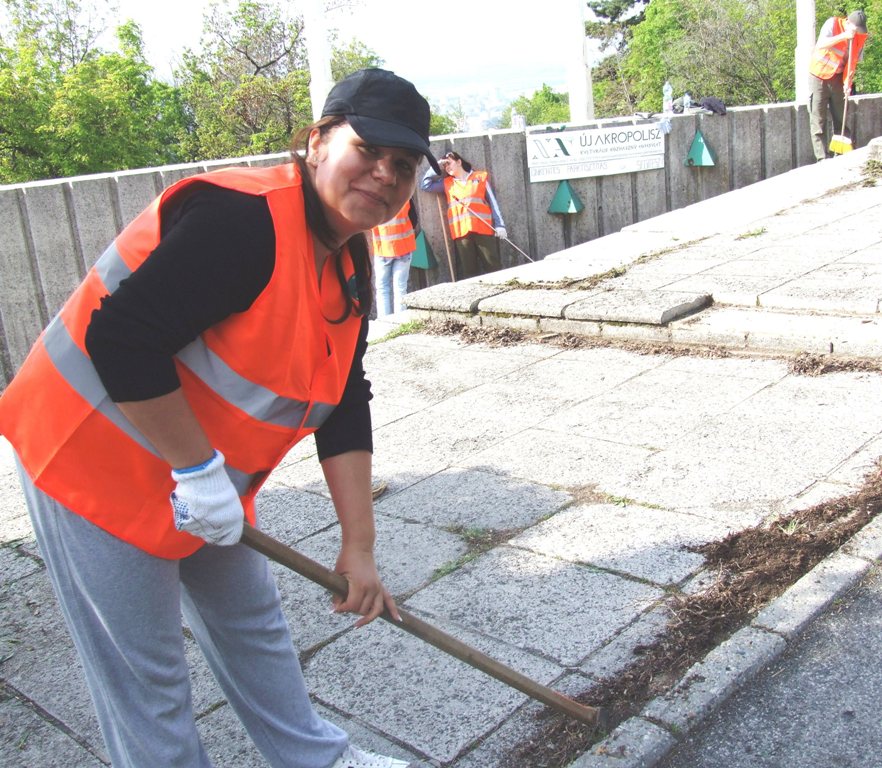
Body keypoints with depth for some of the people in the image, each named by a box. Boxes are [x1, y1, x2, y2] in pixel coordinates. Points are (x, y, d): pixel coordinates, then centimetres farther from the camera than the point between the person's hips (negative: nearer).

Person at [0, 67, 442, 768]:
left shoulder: (349, 273, 2)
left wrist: (358, 547, 3)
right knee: (146, 671, 3)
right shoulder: (244, 216, -27)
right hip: (97, 461, -9)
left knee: (251, 620, 22)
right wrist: (198, 469, -23)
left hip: (205, 475, 9)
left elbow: (343, 412, 4)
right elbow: (122, 340, -31)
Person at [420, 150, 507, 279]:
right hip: (461, 230, 2)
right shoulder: (446, 183, 18)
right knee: (468, 270, 1)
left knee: (493, 266, -6)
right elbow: (424, 185, 13)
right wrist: (436, 166, 11)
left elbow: (493, 202, 9)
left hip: (483, 228, -2)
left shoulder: (480, 177, 12)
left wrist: (499, 225, 0)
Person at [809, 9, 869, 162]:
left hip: (837, 78, 4)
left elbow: (853, 62, -3)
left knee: (840, 118, 6)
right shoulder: (833, 23, -15)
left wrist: (848, 82, -16)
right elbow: (821, 45, -29)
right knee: (818, 119, -6)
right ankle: (822, 158, -6)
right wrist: (843, 36, -36)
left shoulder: (861, 37, -4)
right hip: (819, 75, -4)